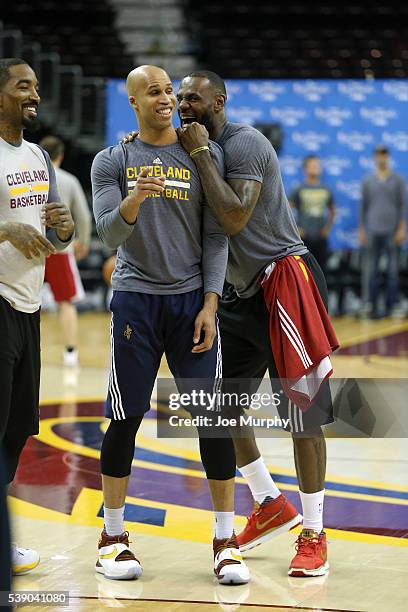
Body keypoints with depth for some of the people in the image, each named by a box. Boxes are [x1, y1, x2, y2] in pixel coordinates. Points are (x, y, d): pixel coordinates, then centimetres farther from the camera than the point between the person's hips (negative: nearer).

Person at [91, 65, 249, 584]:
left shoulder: (205, 155, 4)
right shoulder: (111, 162, 3)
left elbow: (216, 237, 3)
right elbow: (109, 234, -9)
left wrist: (210, 304, -6)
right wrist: (135, 197, -29)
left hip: (192, 299, 1)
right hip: (134, 299, 0)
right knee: (125, 418, 2)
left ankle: (225, 542, 3)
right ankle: (113, 537, 15)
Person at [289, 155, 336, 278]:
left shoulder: (326, 191, 9)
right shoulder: (299, 190, -2)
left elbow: (332, 211, 23)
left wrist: (328, 227, 11)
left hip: (321, 239, 3)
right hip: (304, 239, -3)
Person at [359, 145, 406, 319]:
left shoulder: (398, 180, 4)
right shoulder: (367, 181, 9)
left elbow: (403, 205, 2)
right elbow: (364, 206, 11)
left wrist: (402, 229, -6)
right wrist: (361, 230, 7)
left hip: (392, 231, -1)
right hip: (373, 231, 1)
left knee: (392, 270, -1)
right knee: (372, 270, -1)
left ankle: (391, 306, 3)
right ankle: (373, 306, 2)